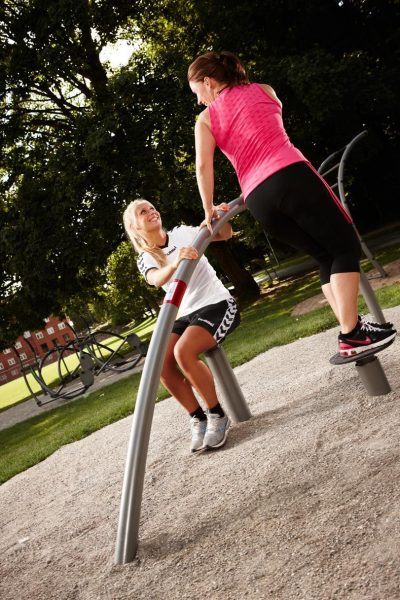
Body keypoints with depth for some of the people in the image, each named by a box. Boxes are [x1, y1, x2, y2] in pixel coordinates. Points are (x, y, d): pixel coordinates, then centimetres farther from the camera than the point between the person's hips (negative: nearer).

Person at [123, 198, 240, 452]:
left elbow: (225, 234, -3)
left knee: (183, 352, -30)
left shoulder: (182, 233, 2)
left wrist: (223, 218, -26)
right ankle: (198, 419, -4)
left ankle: (217, 415, -14)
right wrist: (175, 263, -42)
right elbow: (158, 279, -20)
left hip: (218, 304, -4)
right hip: (186, 315, 4)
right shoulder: (145, 259, 4)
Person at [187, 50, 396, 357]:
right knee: (345, 247, 2)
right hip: (292, 176, -2)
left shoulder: (206, 119, 16)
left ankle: (352, 330, 9)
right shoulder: (263, 90, 21)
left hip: (258, 199, 3)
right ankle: (351, 334, -10)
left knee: (327, 256, 15)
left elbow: (203, 165, 3)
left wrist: (209, 210, 12)